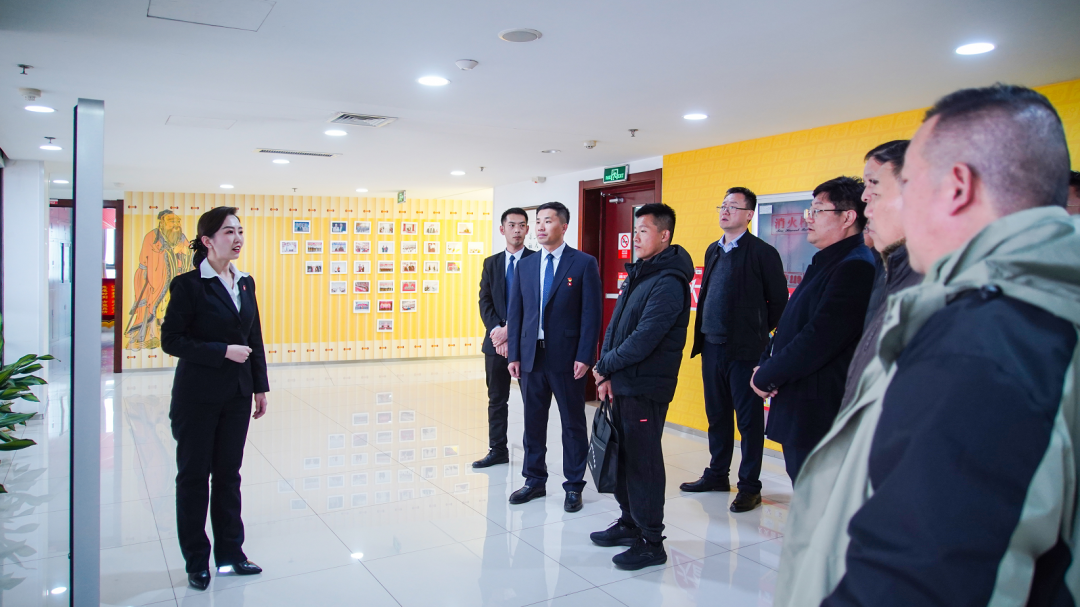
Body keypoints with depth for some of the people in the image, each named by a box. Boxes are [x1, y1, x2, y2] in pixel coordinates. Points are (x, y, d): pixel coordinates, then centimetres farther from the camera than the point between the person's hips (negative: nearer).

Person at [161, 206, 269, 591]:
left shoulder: (245, 283, 7)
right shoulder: (189, 285, -10)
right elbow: (171, 340, -13)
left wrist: (260, 386, 10)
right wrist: (223, 351, -19)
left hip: (237, 396, 5)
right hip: (198, 396, -5)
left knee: (228, 473, 13)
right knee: (194, 475, 8)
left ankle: (230, 552, 25)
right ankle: (197, 562, 21)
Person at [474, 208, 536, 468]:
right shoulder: (491, 263, 11)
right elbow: (485, 302, 5)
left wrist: (510, 330, -15)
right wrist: (497, 330, -11)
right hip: (497, 340, 4)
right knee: (496, 399, 11)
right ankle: (498, 450, 22)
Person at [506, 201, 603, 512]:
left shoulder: (584, 264, -4)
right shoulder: (525, 265, 10)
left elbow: (592, 313, -7)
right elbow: (515, 312, 9)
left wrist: (584, 356, -13)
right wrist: (514, 355, 3)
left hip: (567, 358, -4)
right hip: (531, 356, 4)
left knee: (573, 424, 7)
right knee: (533, 422, 13)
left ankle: (574, 486, 19)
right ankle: (535, 480, 27)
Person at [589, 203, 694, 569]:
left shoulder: (668, 282, -16)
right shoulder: (638, 274, 14)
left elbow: (645, 338, -23)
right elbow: (615, 326, 13)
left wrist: (605, 365, -11)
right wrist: (607, 374, 3)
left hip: (646, 388, -9)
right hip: (622, 384, 9)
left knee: (643, 461, -1)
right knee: (623, 456, 17)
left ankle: (651, 542, 11)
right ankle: (630, 524, 32)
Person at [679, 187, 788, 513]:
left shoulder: (762, 252, -8)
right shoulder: (713, 250, 13)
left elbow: (779, 301, -6)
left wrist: (757, 331, -2)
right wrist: (702, 334, 11)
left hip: (744, 350, -7)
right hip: (711, 347, 7)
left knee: (749, 419, 2)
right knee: (717, 415, 16)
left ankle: (750, 487, 12)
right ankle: (717, 475, 30)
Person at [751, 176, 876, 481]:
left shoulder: (856, 268, -19)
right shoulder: (824, 263, 15)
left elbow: (818, 339, -24)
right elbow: (789, 324, 19)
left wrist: (766, 377, -12)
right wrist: (766, 364, 3)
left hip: (821, 414, -10)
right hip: (798, 409, 10)